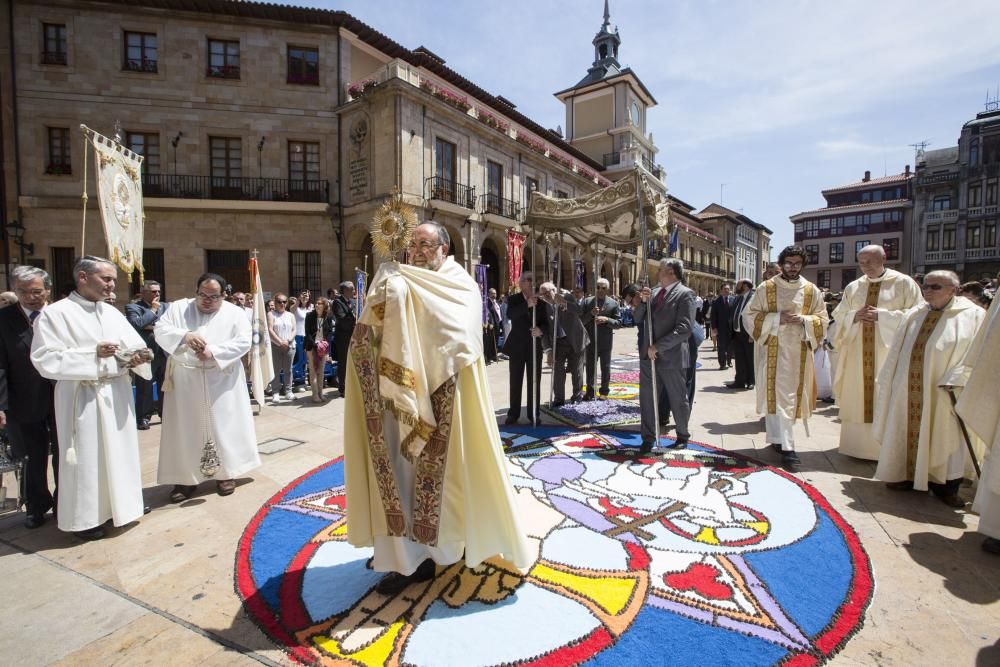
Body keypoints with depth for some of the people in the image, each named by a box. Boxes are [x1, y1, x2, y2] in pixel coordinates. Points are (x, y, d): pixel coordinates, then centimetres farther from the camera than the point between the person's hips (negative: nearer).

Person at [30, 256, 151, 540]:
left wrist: (136, 358, -13)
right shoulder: (55, 313, -7)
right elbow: (45, 360, -13)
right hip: (83, 397, -5)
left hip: (117, 394, 5)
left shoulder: (113, 313, 9)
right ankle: (84, 517, 20)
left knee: (120, 451, 15)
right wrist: (93, 353, -22)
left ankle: (121, 502, 31)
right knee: (86, 457, 4)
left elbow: (136, 345, 9)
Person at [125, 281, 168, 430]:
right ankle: (142, 418, 11)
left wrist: (154, 326, -10)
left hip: (165, 353, 4)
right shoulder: (132, 307, -2)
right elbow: (137, 324, -19)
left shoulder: (165, 307, 13)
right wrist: (152, 310, -9)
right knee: (144, 388, 1)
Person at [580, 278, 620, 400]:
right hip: (590, 341, 1)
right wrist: (591, 314, -18)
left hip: (606, 342, -1)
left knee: (605, 368, 10)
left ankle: (604, 392, 23)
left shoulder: (613, 303, 1)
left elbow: (618, 323, -3)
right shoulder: (587, 301, 3)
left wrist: (606, 319, -21)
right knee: (590, 368, 9)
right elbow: (580, 320, -2)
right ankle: (590, 392, 20)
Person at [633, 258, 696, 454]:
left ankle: (682, 436, 29)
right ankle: (648, 438, 19)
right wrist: (644, 301, -6)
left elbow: (684, 329, -17)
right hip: (649, 355, 6)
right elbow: (638, 319, 12)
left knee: (678, 400, 9)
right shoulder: (654, 292, 12)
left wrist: (658, 347, -20)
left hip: (672, 356, -6)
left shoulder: (685, 294, -8)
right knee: (647, 397, 8)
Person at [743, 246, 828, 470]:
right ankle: (786, 446, -5)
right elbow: (749, 315, -2)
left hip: (798, 352, 3)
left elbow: (822, 320, 8)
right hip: (772, 350, -3)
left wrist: (803, 320, -12)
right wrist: (777, 318, -14)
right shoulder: (766, 288, 1)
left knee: (791, 395, 9)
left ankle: (777, 438, 25)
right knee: (777, 396, -7)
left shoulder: (812, 291, 7)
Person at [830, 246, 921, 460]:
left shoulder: (903, 283, 2)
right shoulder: (852, 287, 12)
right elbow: (839, 317, 13)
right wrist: (855, 316, -7)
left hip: (890, 352, -3)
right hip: (858, 352, 4)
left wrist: (881, 316, -14)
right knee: (858, 399, 6)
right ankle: (859, 445, 14)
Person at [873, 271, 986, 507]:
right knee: (907, 431, 9)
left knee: (942, 437, 4)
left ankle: (944, 485, 17)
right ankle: (906, 475, 21)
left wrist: (952, 383, -19)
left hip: (940, 394, -3)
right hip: (908, 391, 4)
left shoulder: (972, 315, -2)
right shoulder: (914, 315, 9)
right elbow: (897, 352, 10)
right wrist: (886, 382, 7)